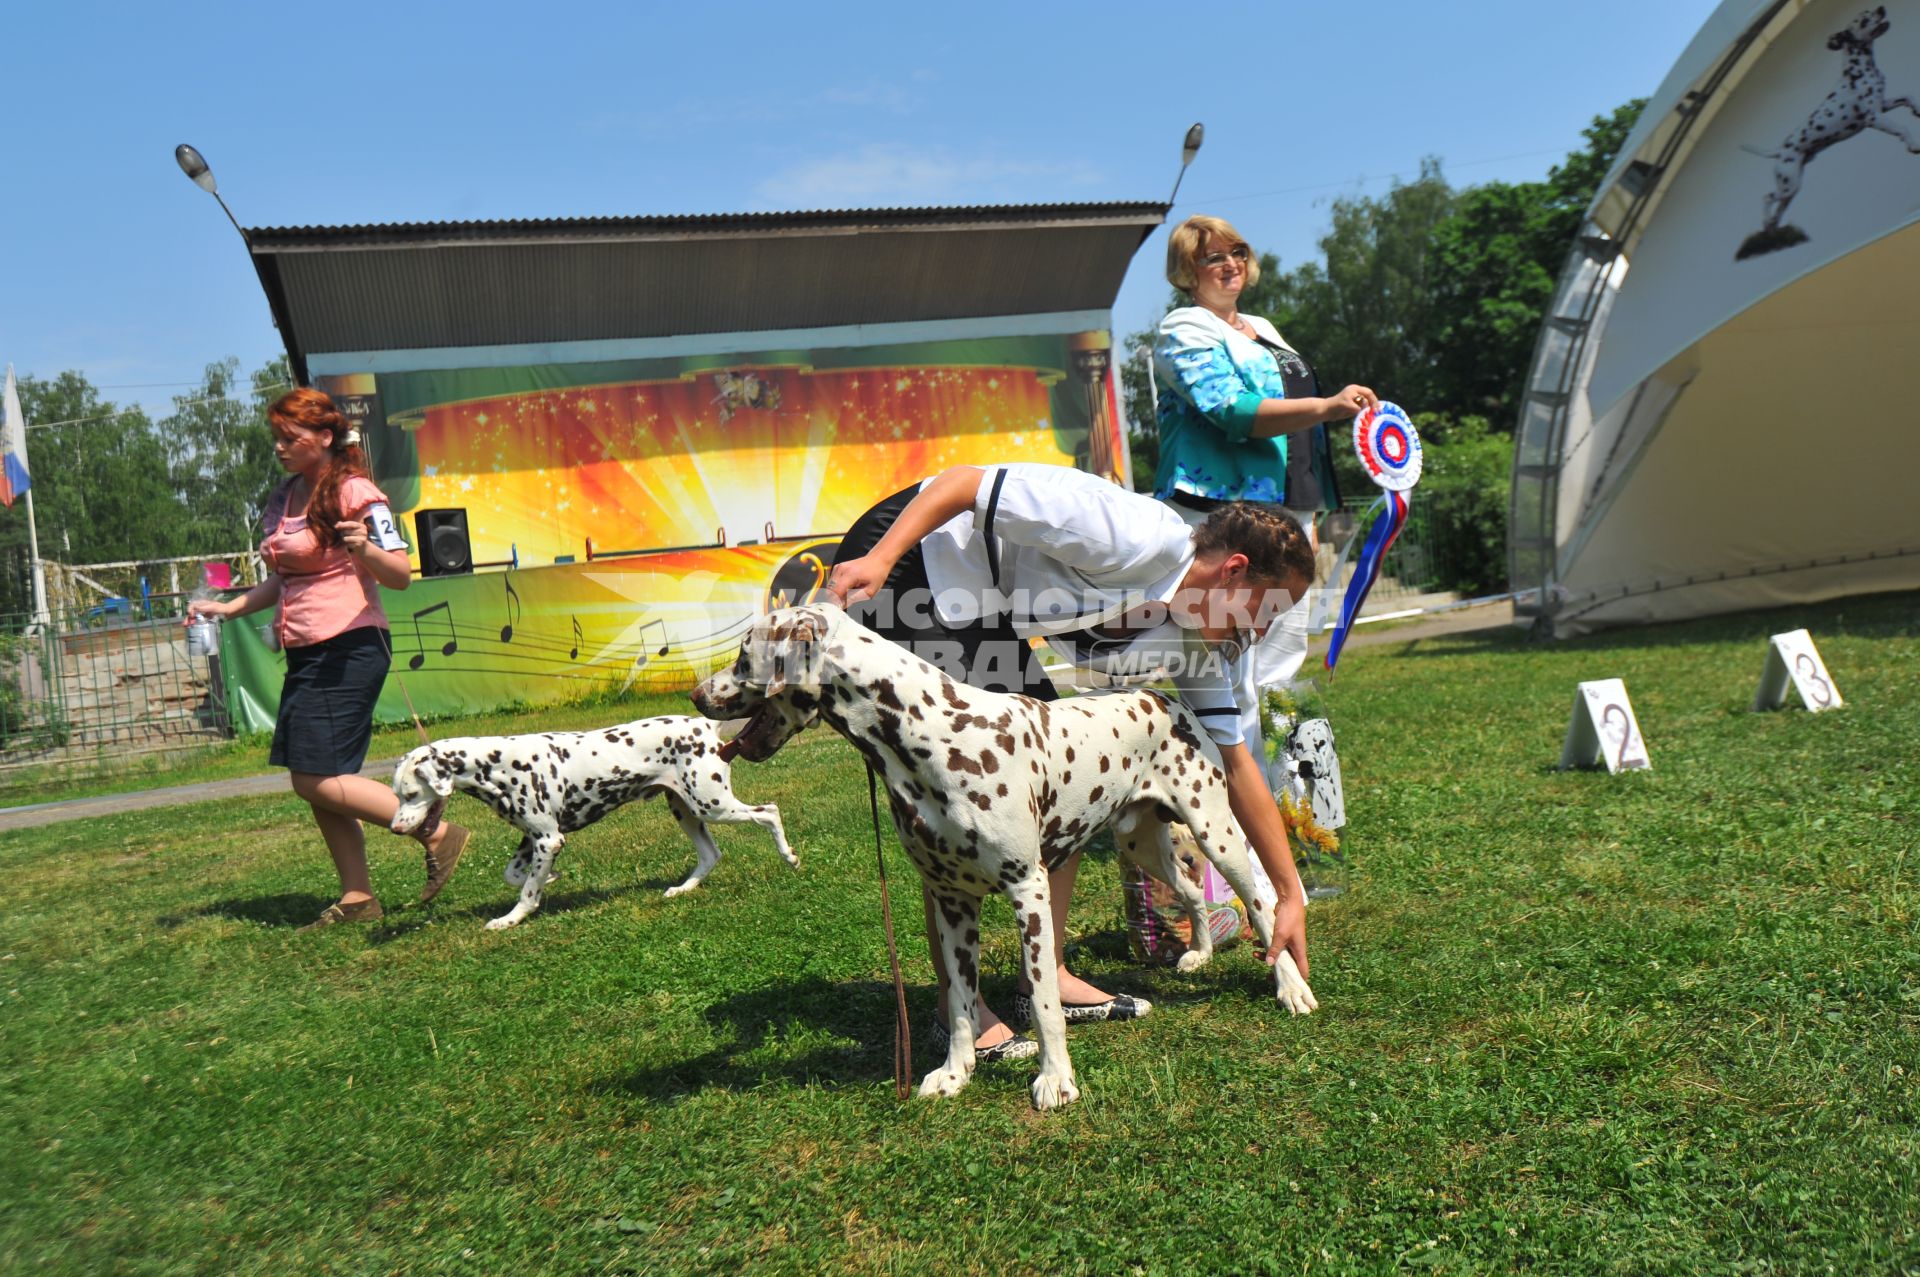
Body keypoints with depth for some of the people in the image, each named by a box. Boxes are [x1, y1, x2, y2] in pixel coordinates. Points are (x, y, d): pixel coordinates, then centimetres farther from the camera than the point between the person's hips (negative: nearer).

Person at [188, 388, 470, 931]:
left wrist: (363, 548, -33)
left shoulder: (354, 493, -10)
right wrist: (228, 607, 14)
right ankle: (357, 897, 14)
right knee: (317, 783, 7)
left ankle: (438, 833, -6)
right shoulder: (283, 501, 15)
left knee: (317, 779, -13)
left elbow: (401, 576, -15)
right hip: (306, 655, 9)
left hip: (349, 649, -9)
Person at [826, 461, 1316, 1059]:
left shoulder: (1204, 638, 1)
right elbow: (963, 480, -26)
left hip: (981, 615, 9)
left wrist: (1290, 895, 11)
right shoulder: (1135, 539, -27)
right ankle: (957, 1006, -6)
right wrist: (878, 559, -35)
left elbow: (1236, 764, 9)